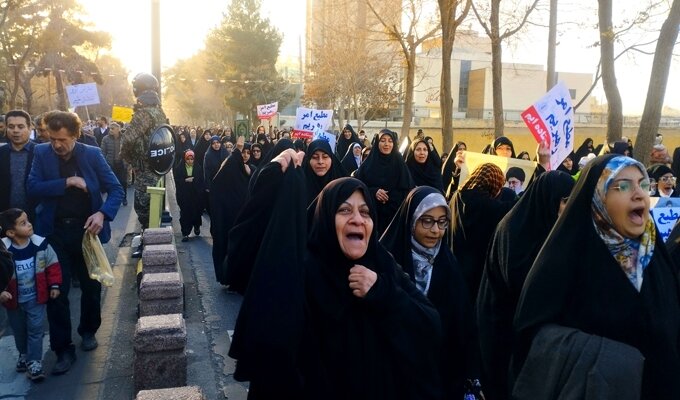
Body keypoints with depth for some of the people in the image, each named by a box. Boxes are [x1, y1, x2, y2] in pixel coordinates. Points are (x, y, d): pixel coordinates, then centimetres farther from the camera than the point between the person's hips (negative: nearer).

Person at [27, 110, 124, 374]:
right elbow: (32, 188, -11)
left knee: (91, 285, 14)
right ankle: (63, 349, 16)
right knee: (56, 290, 3)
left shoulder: (93, 154, -7)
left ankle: (88, 331, 39)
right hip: (54, 232, 0)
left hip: (86, 229, 0)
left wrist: (102, 214, -24)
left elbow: (116, 190, -8)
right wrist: (67, 182, -21)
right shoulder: (41, 153, -3)